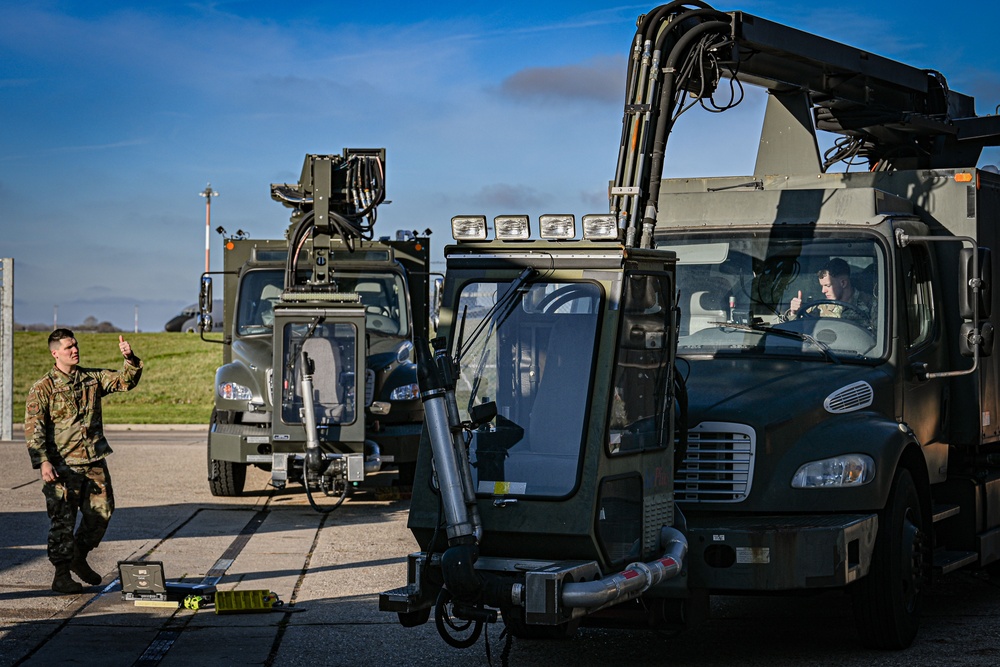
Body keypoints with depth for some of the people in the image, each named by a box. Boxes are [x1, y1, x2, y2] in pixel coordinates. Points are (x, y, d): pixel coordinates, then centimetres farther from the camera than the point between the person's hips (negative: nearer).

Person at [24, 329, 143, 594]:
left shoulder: (93, 378, 11)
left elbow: (126, 381, 8)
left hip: (94, 462, 5)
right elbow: (33, 428, -10)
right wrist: (43, 462, -21)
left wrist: (130, 359, -13)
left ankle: (79, 559, 29)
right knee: (62, 521, -3)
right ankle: (62, 576, 6)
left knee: (101, 514, 8)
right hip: (62, 466, -5)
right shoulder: (43, 388, -5)